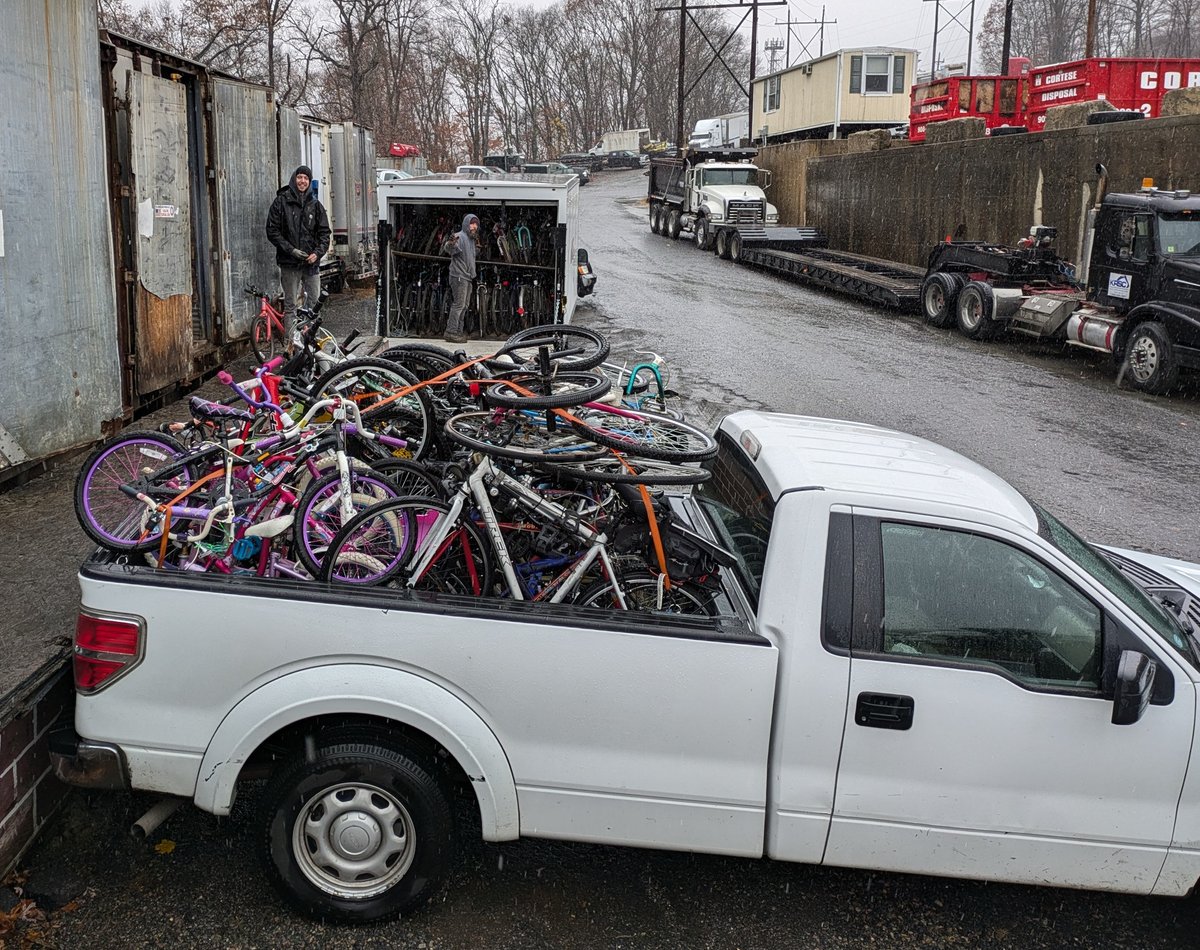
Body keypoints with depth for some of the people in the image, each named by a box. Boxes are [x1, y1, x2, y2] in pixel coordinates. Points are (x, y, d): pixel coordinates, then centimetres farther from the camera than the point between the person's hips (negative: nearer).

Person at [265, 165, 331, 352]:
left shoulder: (315, 205, 9)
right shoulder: (281, 202, -1)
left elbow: (324, 232, 9)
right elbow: (272, 231, -4)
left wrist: (317, 252, -8)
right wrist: (291, 250, -14)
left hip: (312, 262, 3)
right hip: (289, 262, -3)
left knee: (315, 302, 5)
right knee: (290, 305, 1)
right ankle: (291, 342, 3)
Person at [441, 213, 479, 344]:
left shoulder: (471, 239, 17)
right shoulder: (460, 236, -13)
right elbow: (449, 249, -33)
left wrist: (473, 276, 29)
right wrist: (450, 243, -54)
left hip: (468, 277, 10)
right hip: (459, 276, -10)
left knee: (464, 305, 12)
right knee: (459, 304, -11)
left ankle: (458, 331, 18)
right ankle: (451, 332, -10)